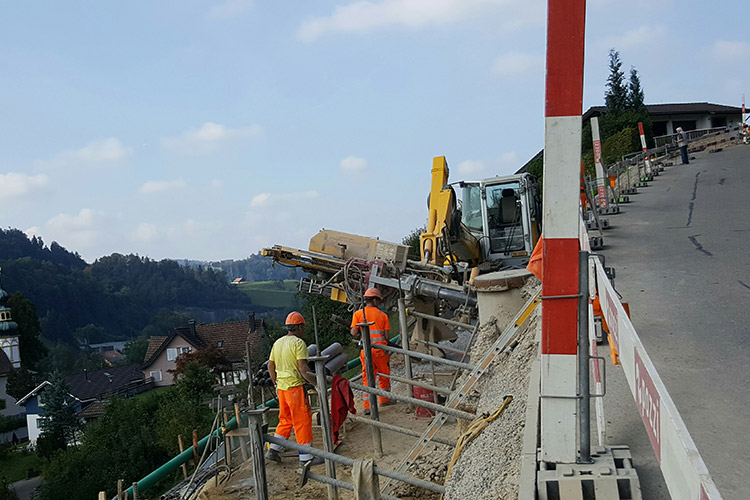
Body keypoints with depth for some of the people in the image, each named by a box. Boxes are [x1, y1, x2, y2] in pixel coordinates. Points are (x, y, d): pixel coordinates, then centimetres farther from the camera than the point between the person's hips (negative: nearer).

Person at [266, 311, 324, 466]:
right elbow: (303, 368, -19)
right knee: (302, 421, 0)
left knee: (285, 419, 19)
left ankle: (273, 451, 17)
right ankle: (306, 457, 5)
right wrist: (316, 383, -12)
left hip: (281, 387, 8)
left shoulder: (277, 343, 11)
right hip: (295, 386, -8)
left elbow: (270, 366, 16)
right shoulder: (298, 343, -13)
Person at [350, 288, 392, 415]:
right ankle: (384, 399, 29)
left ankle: (368, 406, 1)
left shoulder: (358, 313, 1)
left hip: (366, 350, 1)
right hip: (380, 349, -1)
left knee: (368, 377, 5)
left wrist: (361, 329, 13)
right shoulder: (383, 315, 3)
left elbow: (354, 333, -6)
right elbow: (387, 335, -1)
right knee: (384, 375, 17)